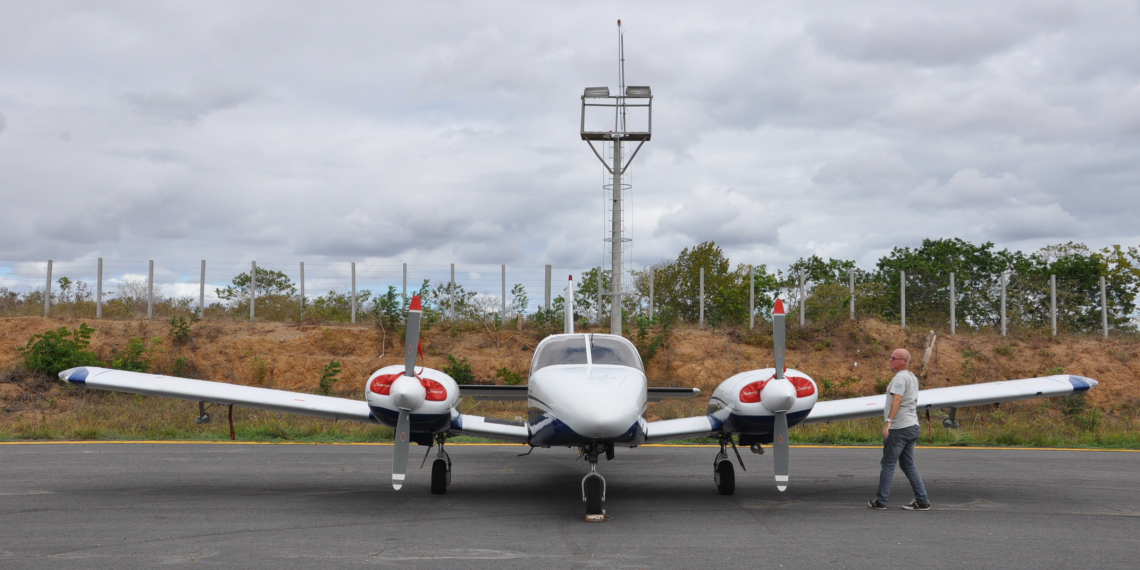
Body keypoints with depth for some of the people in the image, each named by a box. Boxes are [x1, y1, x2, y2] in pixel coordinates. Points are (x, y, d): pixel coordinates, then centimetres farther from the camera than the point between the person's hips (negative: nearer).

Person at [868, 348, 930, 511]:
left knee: (888, 464, -3)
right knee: (908, 465, 12)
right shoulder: (912, 378, 20)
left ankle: (880, 501, 0)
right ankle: (922, 501, 9)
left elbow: (897, 399, -25)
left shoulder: (900, 377, -12)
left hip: (899, 428, -10)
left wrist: (888, 421, -33)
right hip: (912, 427, 10)